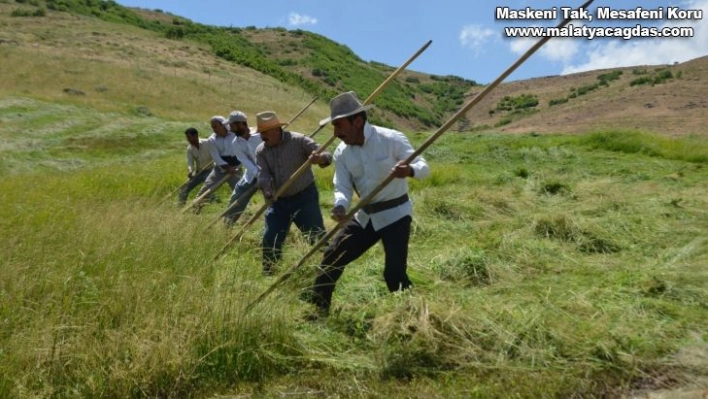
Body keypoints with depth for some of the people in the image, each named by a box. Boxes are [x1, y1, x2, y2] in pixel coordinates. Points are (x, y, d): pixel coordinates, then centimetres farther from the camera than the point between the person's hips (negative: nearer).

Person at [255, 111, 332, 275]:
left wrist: (319, 158, -43)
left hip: (305, 196, -4)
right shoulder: (261, 151, -2)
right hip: (279, 200, 4)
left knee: (317, 236, -7)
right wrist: (267, 191, -34)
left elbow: (326, 155, -19)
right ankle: (268, 273, 24)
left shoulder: (298, 140, -13)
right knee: (270, 238, 6)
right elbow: (263, 175, -12)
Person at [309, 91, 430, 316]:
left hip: (395, 214, -6)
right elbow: (342, 187, -5)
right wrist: (340, 206, -28)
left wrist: (409, 170, -41)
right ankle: (317, 308, 23)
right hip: (365, 216, 6)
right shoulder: (342, 153, -2)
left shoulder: (391, 139, -18)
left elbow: (424, 168, -17)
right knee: (332, 256, 7)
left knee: (394, 272, -12)